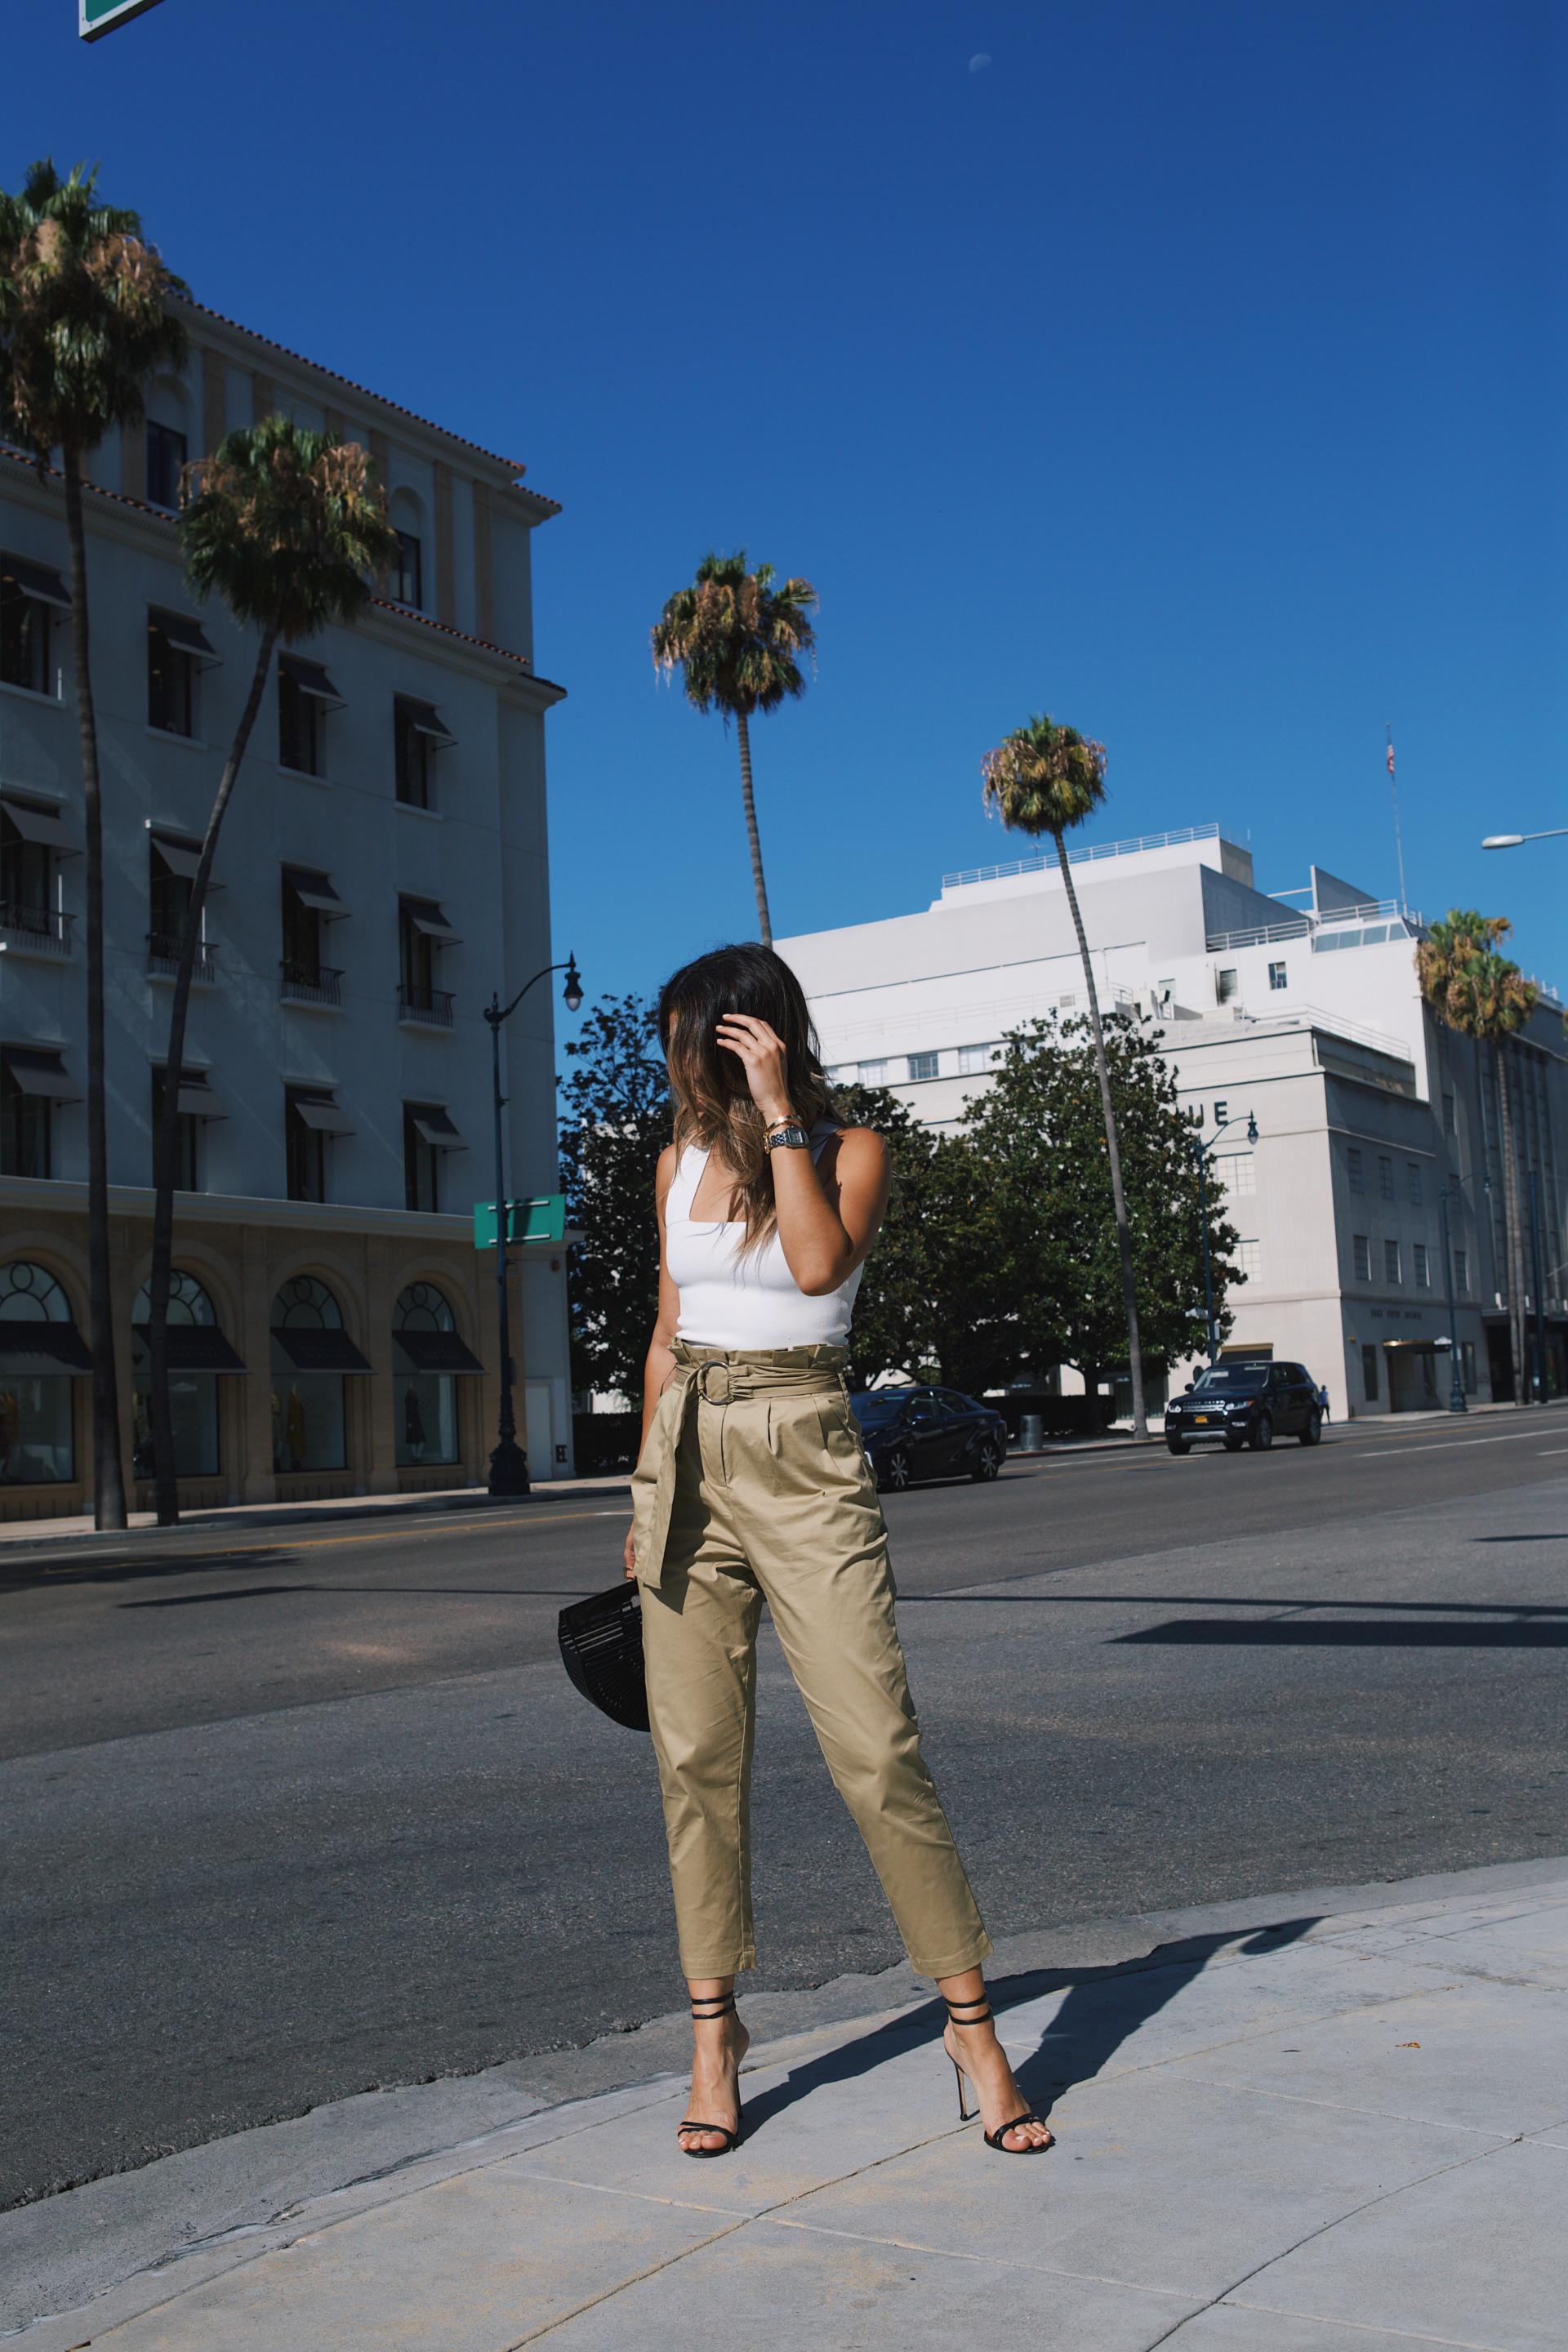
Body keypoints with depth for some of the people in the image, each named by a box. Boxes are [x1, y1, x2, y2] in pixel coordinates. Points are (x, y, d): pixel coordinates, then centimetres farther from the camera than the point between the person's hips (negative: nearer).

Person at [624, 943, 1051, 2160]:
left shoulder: (851, 1151, -1)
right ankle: (716, 2031, 16)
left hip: (805, 1465, -4)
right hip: (686, 1463, 5)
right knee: (697, 1758, 4)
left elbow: (818, 1264, -22)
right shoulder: (682, 1161, 12)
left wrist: (778, 1112, -16)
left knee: (880, 1755, -8)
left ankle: (972, 2025, 6)